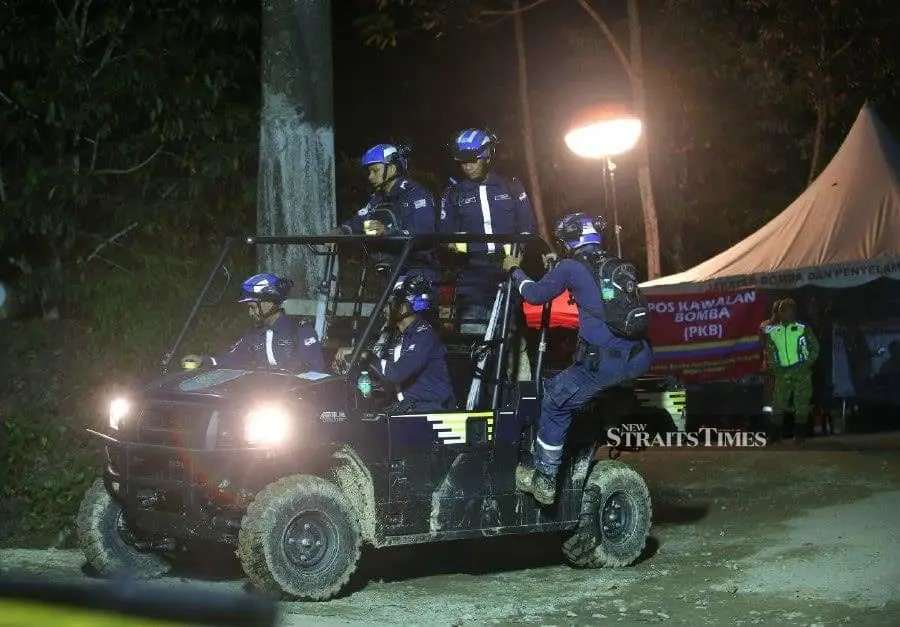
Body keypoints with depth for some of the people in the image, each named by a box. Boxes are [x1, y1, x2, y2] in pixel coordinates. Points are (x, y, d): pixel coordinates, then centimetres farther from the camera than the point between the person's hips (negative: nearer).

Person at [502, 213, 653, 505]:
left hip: (603, 363, -7)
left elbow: (535, 294, 10)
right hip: (640, 358, 7)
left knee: (555, 405, 11)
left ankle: (544, 480, 13)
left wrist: (515, 270, 30)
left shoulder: (571, 267, 1)